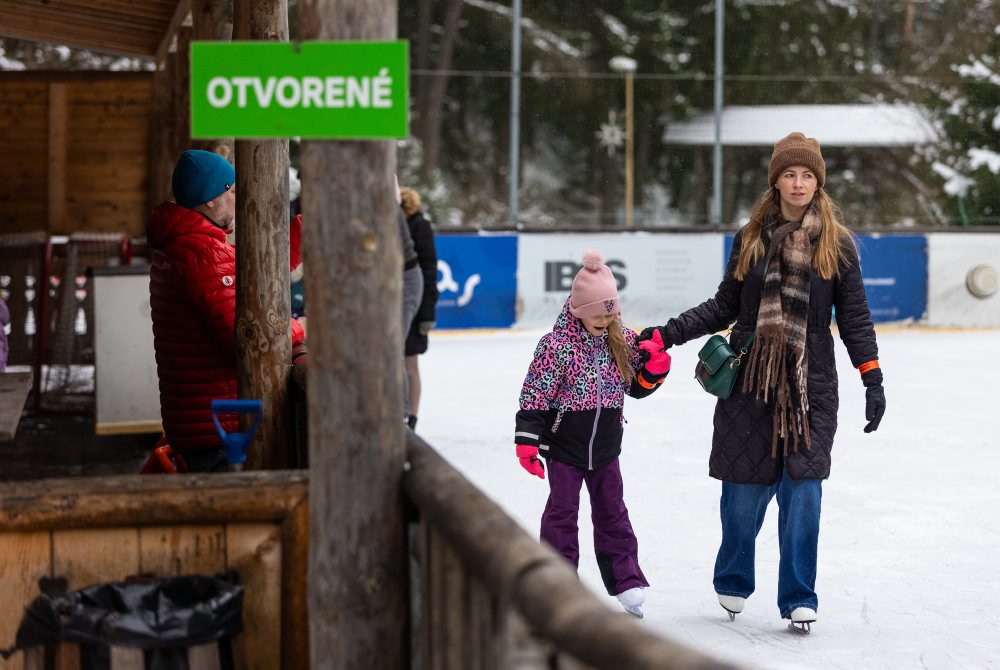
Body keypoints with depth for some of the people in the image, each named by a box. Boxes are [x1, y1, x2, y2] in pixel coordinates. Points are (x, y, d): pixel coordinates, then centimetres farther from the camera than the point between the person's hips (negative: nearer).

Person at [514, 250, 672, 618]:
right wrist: (527, 441, -17)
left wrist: (654, 367, -13)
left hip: (606, 446, 4)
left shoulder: (623, 341, -3)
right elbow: (535, 394, -15)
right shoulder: (557, 346, -17)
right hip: (564, 446, -4)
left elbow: (637, 386, 8)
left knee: (612, 512, 13)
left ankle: (627, 582, 19)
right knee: (562, 513, 6)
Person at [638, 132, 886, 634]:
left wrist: (873, 379, -4)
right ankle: (733, 584, 28)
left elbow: (854, 319, 3)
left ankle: (798, 598, 6)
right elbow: (725, 306, 11)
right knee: (744, 488, 4)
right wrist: (669, 334, 4)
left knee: (802, 489, -7)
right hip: (749, 380, 1)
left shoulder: (837, 243, 2)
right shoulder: (751, 238, 6)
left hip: (811, 384, -1)